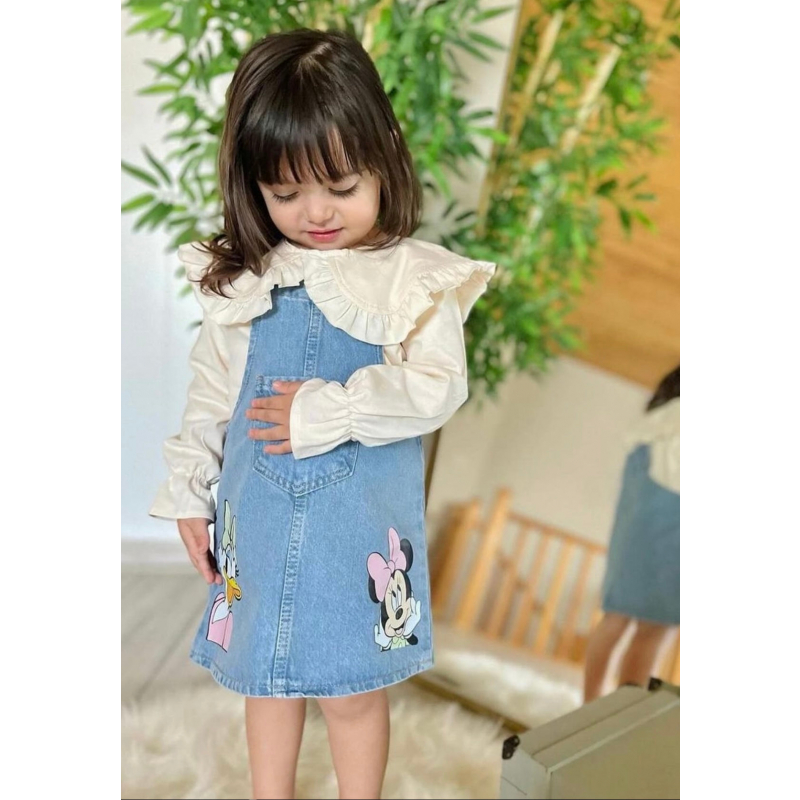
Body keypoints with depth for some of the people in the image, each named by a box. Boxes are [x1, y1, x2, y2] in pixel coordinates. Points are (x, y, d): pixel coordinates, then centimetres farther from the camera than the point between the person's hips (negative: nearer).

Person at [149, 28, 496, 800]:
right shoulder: (243, 277, 1)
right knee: (266, 676, 20)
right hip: (259, 513, 4)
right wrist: (187, 490, 10)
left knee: (352, 690, 12)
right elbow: (211, 386, 7)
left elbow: (438, 387, -17)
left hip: (360, 519, -3)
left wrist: (325, 411, -19)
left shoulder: (415, 277, -10)